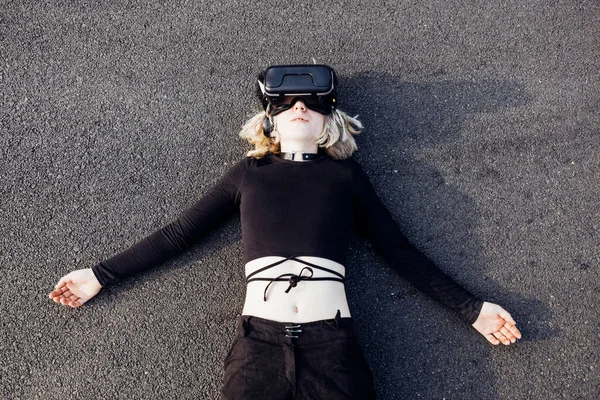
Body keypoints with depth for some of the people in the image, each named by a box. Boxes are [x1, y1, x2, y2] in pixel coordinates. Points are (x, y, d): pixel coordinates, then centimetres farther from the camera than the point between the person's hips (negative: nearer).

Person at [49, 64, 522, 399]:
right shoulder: (248, 172, 17)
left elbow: (401, 252, 16)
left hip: (331, 339, 0)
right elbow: (178, 234, 19)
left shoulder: (345, 174, 16)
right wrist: (102, 274, 18)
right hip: (259, 337, 0)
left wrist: (472, 309, 13)